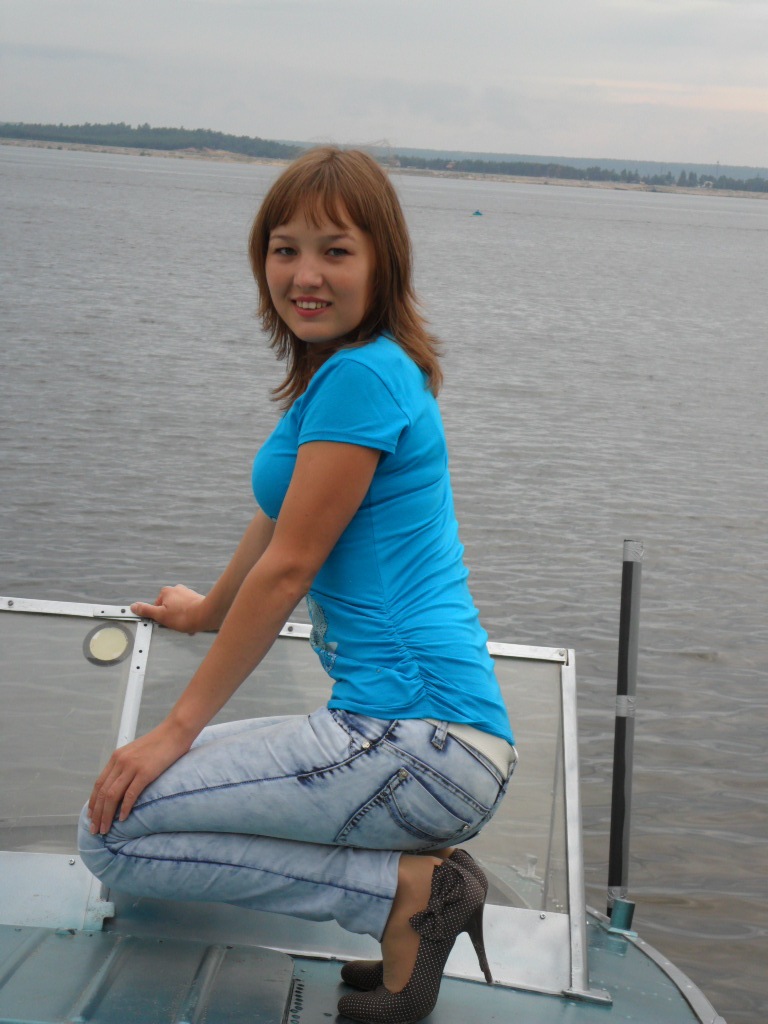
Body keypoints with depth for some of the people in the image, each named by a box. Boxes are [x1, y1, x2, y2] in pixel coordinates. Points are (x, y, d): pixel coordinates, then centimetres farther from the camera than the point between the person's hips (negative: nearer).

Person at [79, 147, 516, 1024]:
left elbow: (289, 566, -13)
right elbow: (276, 524, 32)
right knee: (174, 778, 24)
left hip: (416, 739, -10)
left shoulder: (362, 376, -12)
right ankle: (415, 881, 8)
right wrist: (207, 611, 47)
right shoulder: (345, 369, 17)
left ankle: (407, 892, -9)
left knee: (113, 835, -8)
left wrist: (178, 730, -9)